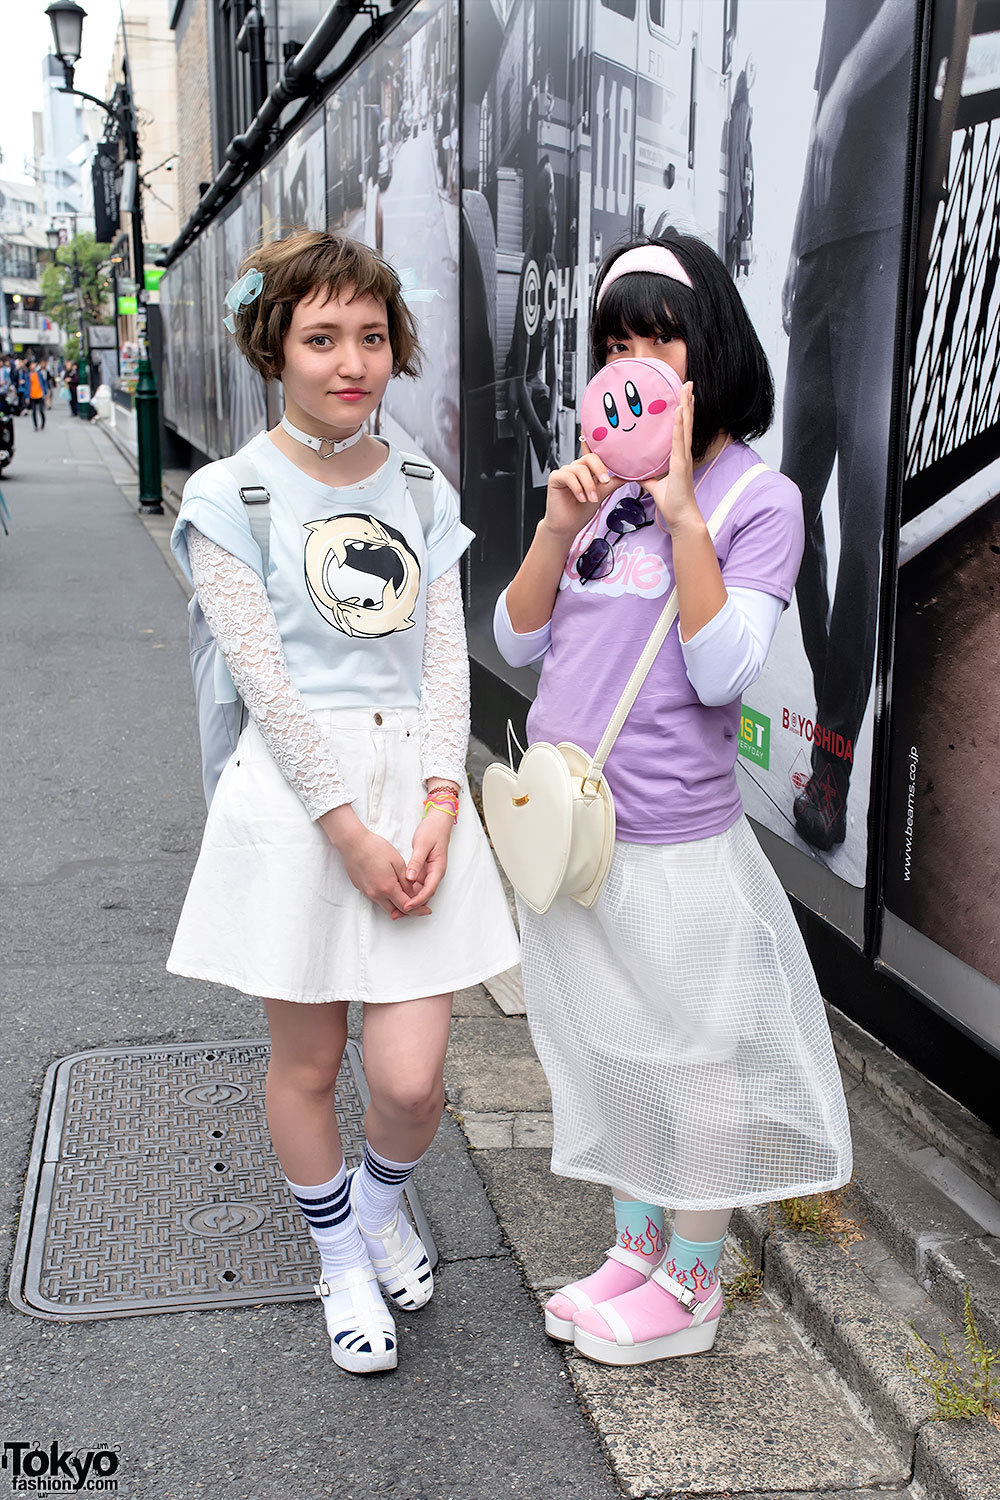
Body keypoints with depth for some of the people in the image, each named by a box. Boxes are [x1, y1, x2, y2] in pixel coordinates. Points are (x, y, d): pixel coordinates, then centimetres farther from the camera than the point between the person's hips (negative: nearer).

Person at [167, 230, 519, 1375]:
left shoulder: (420, 493, 8)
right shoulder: (229, 497, -5)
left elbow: (445, 660, 4)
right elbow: (267, 682, -10)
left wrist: (438, 808, -9)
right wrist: (350, 831, -14)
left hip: (418, 786, 3)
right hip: (295, 795, -3)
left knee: (411, 1076, -1)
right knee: (307, 1063, 10)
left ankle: (381, 1200, 34)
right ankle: (340, 1254, 37)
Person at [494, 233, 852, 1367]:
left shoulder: (758, 498, -8)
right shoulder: (603, 481, 7)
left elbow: (722, 670, -20)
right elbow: (517, 640, 6)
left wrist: (681, 513, -21)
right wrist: (558, 529, -8)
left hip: (671, 838, -6)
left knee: (691, 1060, 9)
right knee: (603, 1050, 19)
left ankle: (690, 1285, 30)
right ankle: (635, 1247, 39)